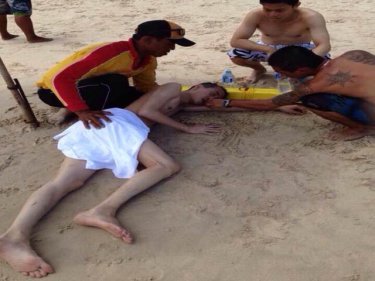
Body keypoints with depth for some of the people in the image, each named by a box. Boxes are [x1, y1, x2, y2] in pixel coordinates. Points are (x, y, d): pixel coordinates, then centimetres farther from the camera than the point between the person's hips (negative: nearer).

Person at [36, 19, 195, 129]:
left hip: (92, 91, 8)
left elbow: (148, 88, 5)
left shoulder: (148, 60, -8)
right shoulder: (111, 52, -34)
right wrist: (82, 111, -48)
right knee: (114, 82, -34)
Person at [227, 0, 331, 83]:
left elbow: (324, 45, -36)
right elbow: (235, 41, -28)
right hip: (268, 49, 1)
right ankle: (259, 69, 10)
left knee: (321, 57, -32)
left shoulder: (310, 17, -30)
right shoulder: (255, 15, -27)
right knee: (235, 54, -26)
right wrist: (268, 49, -40)